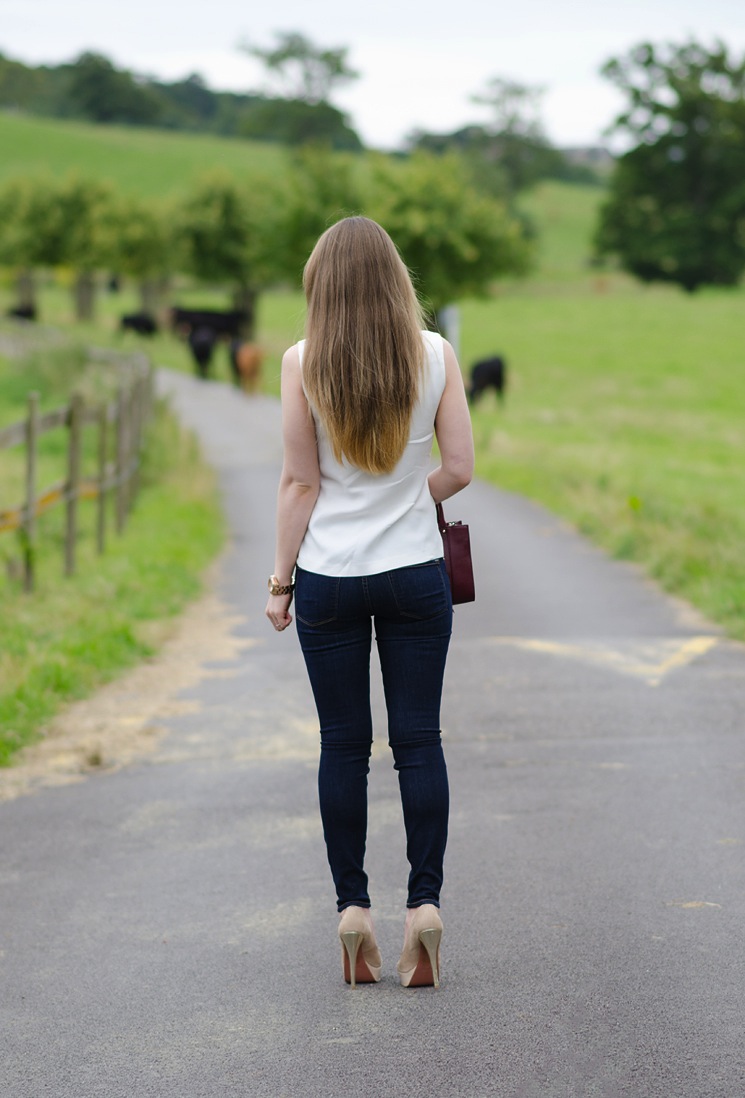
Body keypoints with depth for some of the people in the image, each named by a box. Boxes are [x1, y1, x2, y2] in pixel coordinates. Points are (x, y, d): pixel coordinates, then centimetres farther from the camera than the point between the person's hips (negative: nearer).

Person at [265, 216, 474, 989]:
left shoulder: (303, 362, -7)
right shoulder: (435, 355, -3)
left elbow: (300, 481, -6)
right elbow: (459, 469, -2)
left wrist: (281, 578, 3)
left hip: (329, 576, -1)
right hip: (416, 575, 1)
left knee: (343, 746, 7)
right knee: (418, 742, 6)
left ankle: (352, 910, 9)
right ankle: (424, 903, 2)